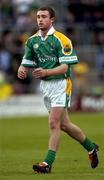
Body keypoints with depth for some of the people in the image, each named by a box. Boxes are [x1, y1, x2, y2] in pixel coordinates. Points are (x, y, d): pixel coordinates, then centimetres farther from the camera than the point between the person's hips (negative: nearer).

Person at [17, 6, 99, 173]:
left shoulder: (61, 40, -14)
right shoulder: (32, 40, 6)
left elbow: (65, 66, -18)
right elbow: (27, 62, 7)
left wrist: (45, 72, -33)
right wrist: (22, 70, -17)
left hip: (60, 83, -7)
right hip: (44, 85, 7)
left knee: (54, 123, -14)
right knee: (64, 124, 14)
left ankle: (48, 162, -12)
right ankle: (91, 147, 33)